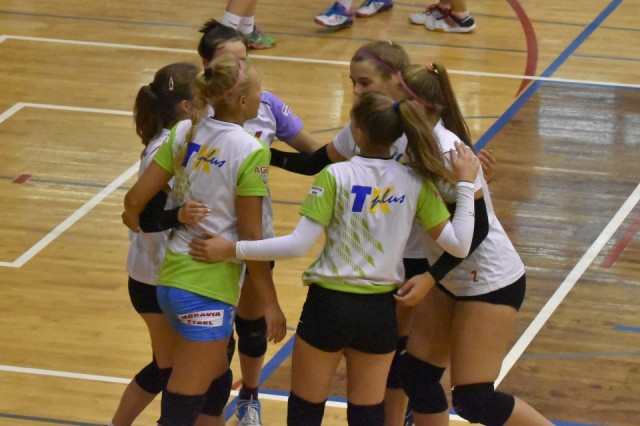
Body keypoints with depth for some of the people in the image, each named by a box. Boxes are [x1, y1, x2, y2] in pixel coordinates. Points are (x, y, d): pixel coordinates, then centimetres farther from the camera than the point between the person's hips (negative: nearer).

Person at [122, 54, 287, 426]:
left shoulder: (185, 133, 3)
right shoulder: (251, 152, -15)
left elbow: (134, 201, 3)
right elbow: (250, 237, -13)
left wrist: (138, 224, 26)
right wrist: (271, 303, -6)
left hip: (171, 276, 8)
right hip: (208, 290, -8)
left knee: (217, 382, 24)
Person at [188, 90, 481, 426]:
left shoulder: (335, 177, -14)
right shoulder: (416, 183, -5)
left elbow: (298, 244, -17)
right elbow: (459, 246, -6)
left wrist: (231, 249, -11)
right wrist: (465, 183, 1)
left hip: (329, 305, -3)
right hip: (380, 311, 3)